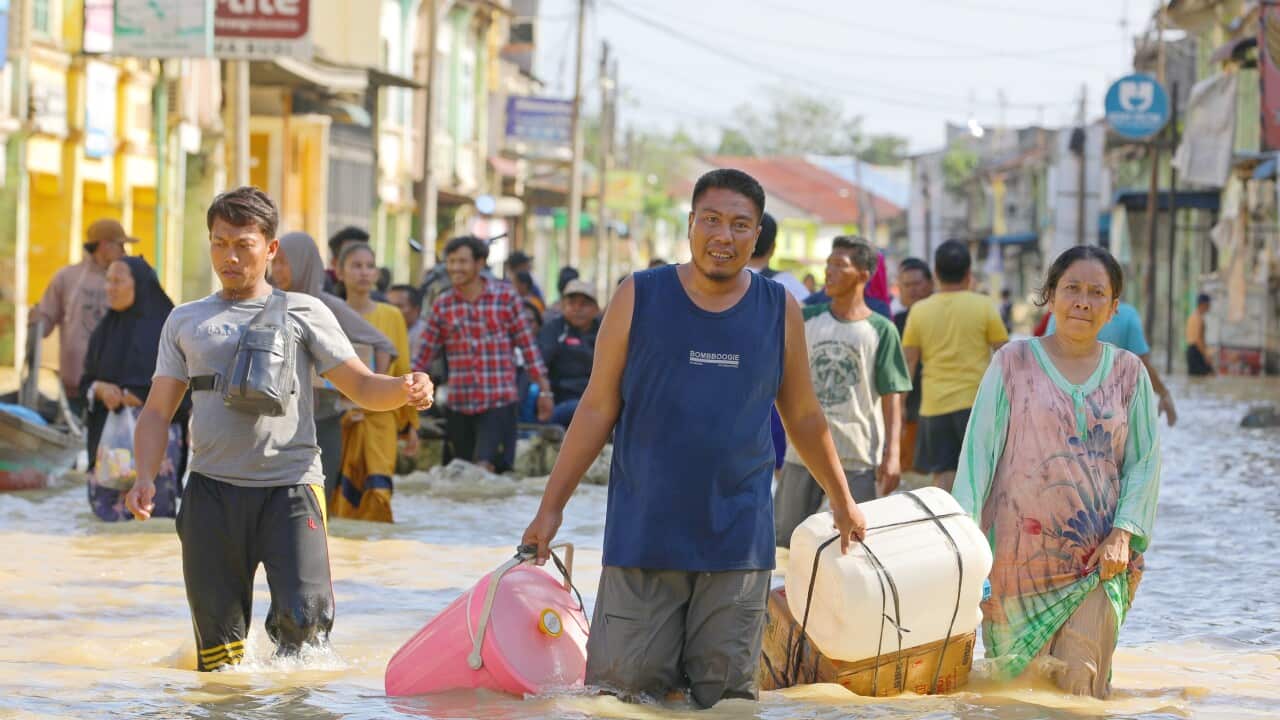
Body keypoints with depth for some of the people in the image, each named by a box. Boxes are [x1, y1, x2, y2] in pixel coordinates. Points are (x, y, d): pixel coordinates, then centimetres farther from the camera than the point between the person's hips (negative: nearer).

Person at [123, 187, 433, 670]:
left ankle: (291, 658, 13)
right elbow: (158, 411, 15)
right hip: (212, 489, 2)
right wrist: (145, 477, -1)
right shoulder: (185, 322, 17)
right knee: (217, 637, 0)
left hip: (289, 488, -2)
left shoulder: (303, 313, 10)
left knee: (303, 617, -16)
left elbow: (361, 386, 6)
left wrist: (405, 390, -16)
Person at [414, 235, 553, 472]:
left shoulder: (506, 296, 1)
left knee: (485, 465, -19)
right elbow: (425, 354, 9)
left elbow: (527, 345, 5)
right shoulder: (442, 305, 6)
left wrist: (544, 390, 5)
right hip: (459, 405, 3)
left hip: (500, 402, -3)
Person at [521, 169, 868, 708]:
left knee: (727, 693, 2)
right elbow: (597, 408, 4)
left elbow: (803, 418, 18)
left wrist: (842, 500, 23)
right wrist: (552, 506, 1)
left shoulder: (779, 310, 6)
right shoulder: (639, 298, 1)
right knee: (624, 684, -7)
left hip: (738, 538, 1)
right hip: (643, 533, -1)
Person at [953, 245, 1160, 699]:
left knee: (1079, 682, -10)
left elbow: (1145, 461, 7)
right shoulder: (1014, 363, 3)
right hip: (1024, 554, -1)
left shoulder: (1128, 372, 8)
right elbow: (979, 449, -1)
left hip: (1098, 557, 1)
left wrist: (1124, 534, -6)